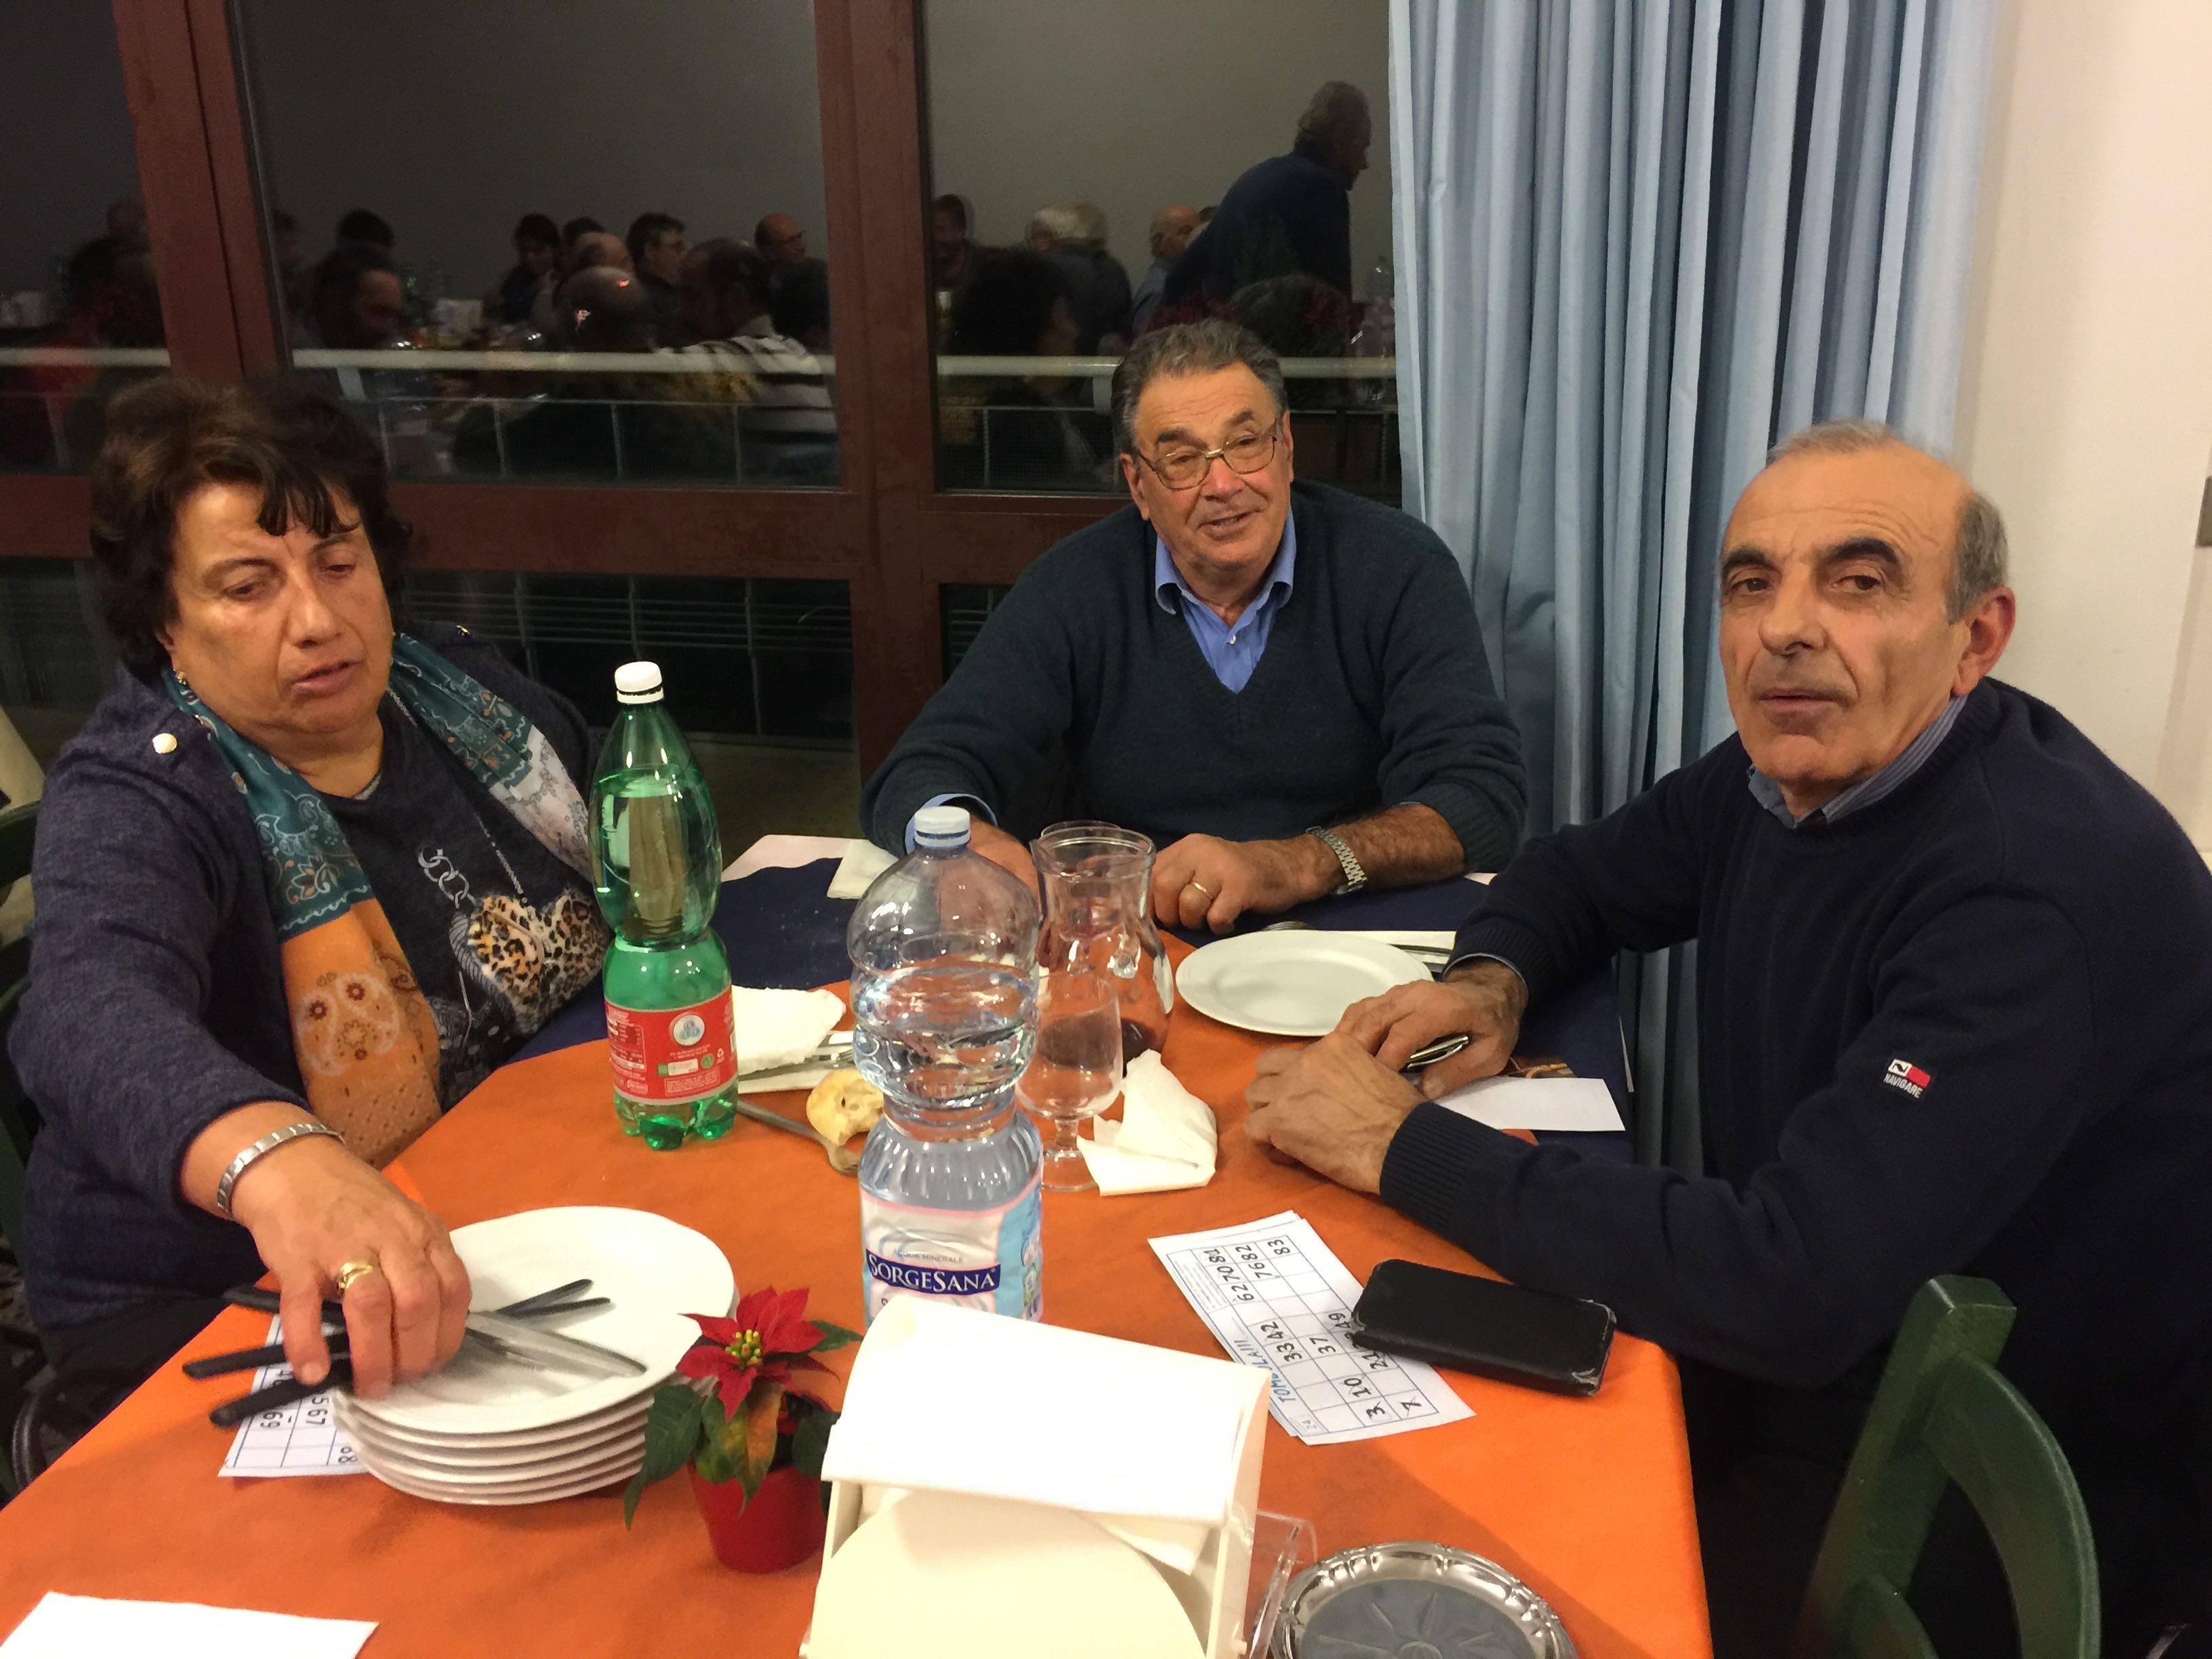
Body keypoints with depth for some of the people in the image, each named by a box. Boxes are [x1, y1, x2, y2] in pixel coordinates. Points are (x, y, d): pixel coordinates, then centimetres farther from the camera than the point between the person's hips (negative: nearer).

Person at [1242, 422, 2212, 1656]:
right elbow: (1584, 874, 15)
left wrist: (1406, 1147, -28)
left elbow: (1788, 1290, -35)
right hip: (1807, 1344, 7)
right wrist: (1492, 977, -8)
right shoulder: (1796, 767, -4)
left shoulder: (2040, 887, -30)